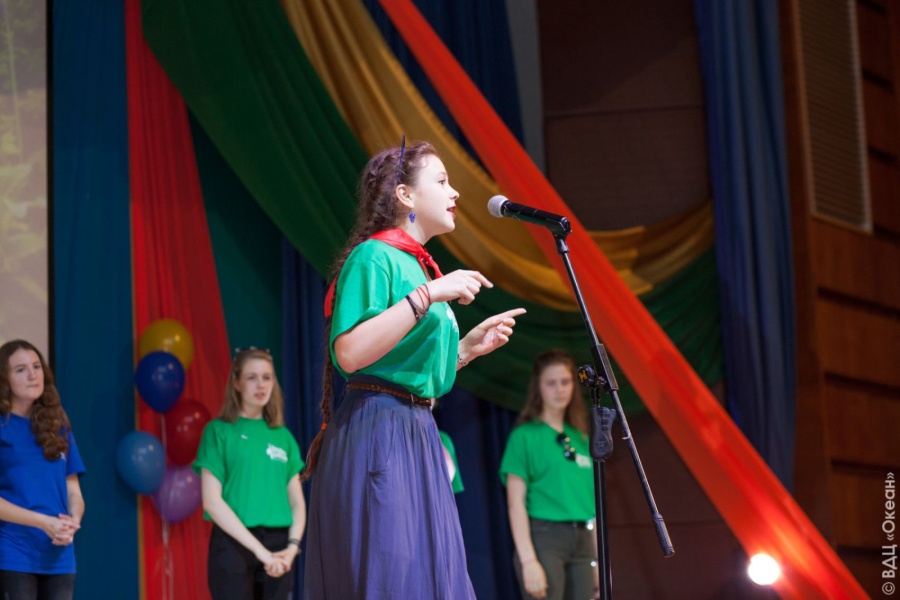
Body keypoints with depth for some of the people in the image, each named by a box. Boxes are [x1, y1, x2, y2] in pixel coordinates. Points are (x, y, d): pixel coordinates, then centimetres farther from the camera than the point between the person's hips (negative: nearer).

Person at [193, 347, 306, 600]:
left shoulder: (283, 436, 13)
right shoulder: (219, 430, 0)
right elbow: (212, 501, -8)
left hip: (278, 545, 4)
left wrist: (292, 546, -7)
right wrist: (259, 550, -14)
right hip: (234, 544, -4)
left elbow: (297, 501, 12)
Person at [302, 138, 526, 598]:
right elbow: (350, 354, -22)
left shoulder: (416, 266, 19)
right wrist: (427, 296, -21)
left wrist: (467, 347, 15)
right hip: (377, 434, -9)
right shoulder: (374, 256, -7)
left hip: (416, 437, 9)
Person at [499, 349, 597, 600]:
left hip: (582, 541, 6)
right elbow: (516, 503, -6)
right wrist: (528, 560, -15)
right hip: (544, 537, -6)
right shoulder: (525, 436, -1)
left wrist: (600, 559, 14)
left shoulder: (582, 440, 16)